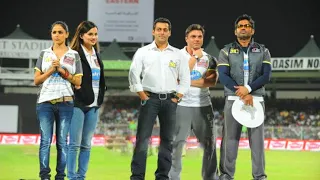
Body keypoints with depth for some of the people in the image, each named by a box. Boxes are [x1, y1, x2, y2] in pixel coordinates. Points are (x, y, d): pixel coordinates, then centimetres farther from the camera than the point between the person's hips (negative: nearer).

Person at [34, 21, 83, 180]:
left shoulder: (74, 55, 9)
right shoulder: (44, 54, 12)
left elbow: (78, 81, 5)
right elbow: (37, 80, 7)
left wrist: (62, 71, -6)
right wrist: (51, 70, -6)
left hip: (65, 102, 0)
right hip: (45, 101, 0)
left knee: (62, 141, -1)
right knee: (45, 141, -7)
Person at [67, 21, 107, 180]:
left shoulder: (96, 55, 16)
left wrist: (101, 97, 13)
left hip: (93, 105, 7)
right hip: (78, 104, -7)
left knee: (86, 144, 8)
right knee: (75, 143, -5)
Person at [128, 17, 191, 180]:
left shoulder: (177, 54, 10)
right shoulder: (143, 52, 4)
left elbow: (185, 78, 11)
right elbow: (134, 75, 0)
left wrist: (177, 97, 3)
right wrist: (142, 95, -5)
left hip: (170, 100, 3)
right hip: (150, 98, -3)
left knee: (167, 139, 5)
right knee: (143, 138, -8)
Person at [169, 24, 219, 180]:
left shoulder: (209, 59, 7)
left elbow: (211, 81, -7)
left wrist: (188, 82, -13)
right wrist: (194, 57, -13)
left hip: (203, 106, 3)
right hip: (182, 105, -3)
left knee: (209, 144, 6)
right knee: (176, 143, -5)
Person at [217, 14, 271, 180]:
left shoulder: (263, 51, 12)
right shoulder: (226, 52, 9)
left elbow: (266, 76, -1)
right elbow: (223, 76, -4)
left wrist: (248, 88, -17)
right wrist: (241, 94, -15)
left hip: (256, 100, 1)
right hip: (233, 99, -1)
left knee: (257, 138, -2)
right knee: (230, 138, -2)